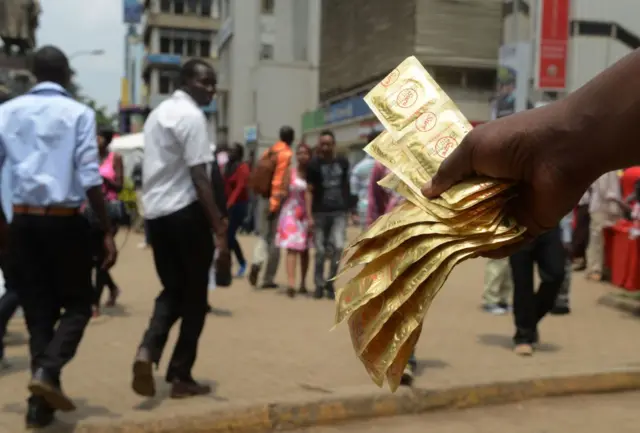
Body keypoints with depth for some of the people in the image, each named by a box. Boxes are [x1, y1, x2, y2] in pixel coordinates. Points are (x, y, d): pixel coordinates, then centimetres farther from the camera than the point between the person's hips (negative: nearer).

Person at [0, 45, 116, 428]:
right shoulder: (79, 113, -5)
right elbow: (90, 178, -11)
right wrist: (108, 232, -7)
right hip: (65, 221, -4)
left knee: (38, 311, 12)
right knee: (78, 305, 13)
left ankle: (41, 403, 14)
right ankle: (48, 371, -10)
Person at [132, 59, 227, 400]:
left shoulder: (157, 113, 17)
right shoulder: (192, 116, -11)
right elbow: (199, 177, -18)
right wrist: (219, 226, -16)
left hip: (155, 213, 8)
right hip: (185, 212, -8)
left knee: (172, 291, 15)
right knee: (194, 296, 5)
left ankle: (148, 349, -8)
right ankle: (180, 376, 11)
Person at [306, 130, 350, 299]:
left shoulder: (343, 162, 7)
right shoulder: (314, 165, 0)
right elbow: (309, 191, -2)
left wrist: (347, 206, 10)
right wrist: (309, 216, -10)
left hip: (339, 212, 1)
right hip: (320, 212, -1)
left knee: (338, 247, -10)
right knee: (320, 251, 2)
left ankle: (330, 282, 6)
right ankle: (319, 285, 16)